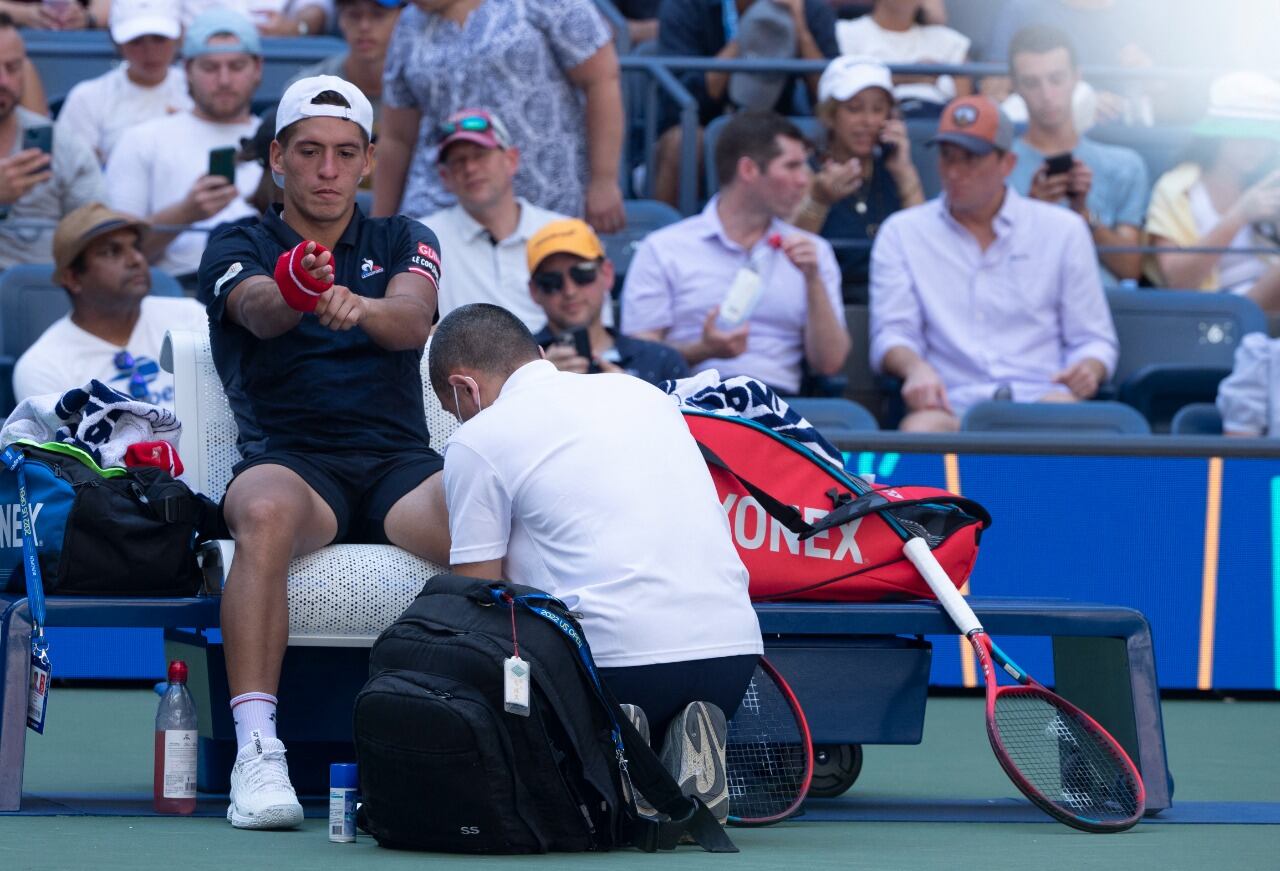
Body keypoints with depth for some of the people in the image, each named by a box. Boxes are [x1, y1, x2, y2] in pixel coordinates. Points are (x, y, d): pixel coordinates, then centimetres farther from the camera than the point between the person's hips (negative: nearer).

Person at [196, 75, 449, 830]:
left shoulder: (403, 242, 18)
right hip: (289, 459, -1)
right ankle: (257, 752, -42)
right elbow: (258, 310, -13)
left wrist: (360, 306, -33)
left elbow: (413, 318, -6)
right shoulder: (238, 249, 13)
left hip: (399, 462, 2)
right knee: (266, 513, -38)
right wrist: (294, 288, -40)